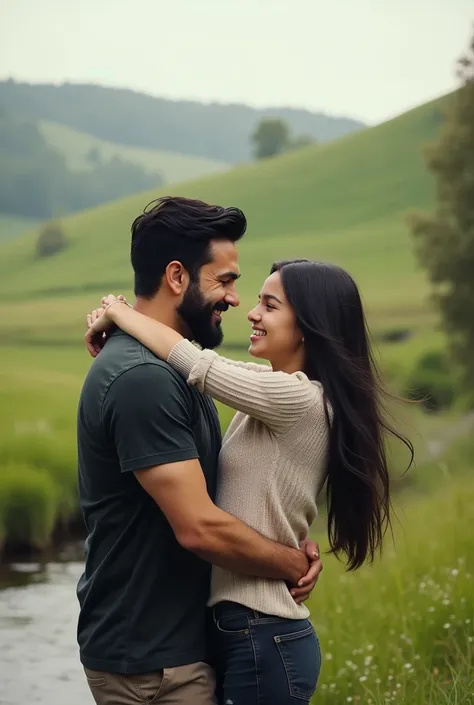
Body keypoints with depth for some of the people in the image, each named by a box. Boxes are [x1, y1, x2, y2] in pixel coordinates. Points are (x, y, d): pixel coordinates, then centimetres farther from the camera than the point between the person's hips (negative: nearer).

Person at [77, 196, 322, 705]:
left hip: (171, 638, 10)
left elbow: (206, 494, 14)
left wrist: (293, 544, -3)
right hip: (151, 662, -10)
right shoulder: (143, 379, -23)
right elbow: (200, 527, -26)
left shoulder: (167, 367, 10)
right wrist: (294, 564, -11)